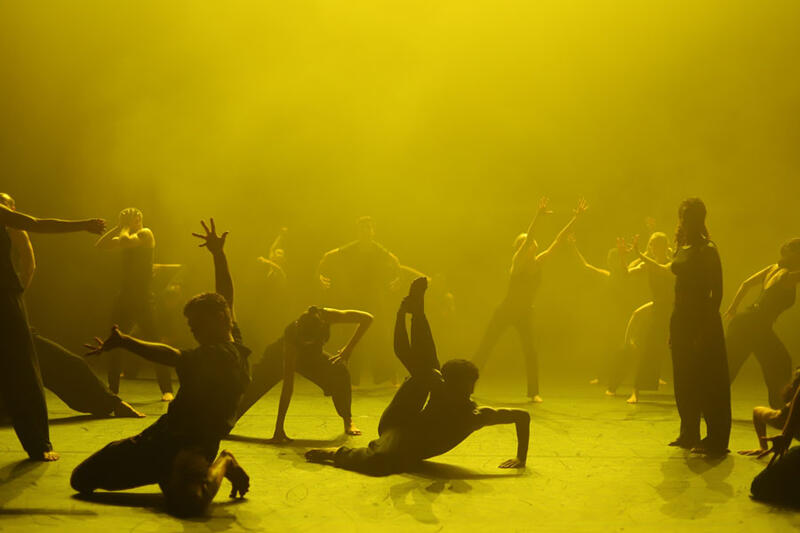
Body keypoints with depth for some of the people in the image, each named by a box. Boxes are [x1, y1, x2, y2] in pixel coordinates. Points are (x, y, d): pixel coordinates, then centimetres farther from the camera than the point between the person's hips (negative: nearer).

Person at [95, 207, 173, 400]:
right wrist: (118, 227, 4)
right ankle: (113, 390, 14)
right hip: (126, 296, 8)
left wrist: (126, 226, -6)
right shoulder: (127, 237, 16)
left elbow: (126, 241, -24)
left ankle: (166, 390, -4)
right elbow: (100, 245, 9)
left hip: (143, 298, -8)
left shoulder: (146, 234, -5)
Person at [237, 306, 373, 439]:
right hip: (281, 356, -2)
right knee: (254, 389, -12)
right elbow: (288, 384, -42)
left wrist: (348, 350, -29)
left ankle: (348, 421, -5)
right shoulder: (292, 334, -42)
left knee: (340, 371, -23)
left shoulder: (326, 316, -37)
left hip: (312, 355, 2)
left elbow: (367, 318, -27)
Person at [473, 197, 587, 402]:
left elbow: (558, 240, -1)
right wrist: (538, 215, -39)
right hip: (506, 310, -4)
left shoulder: (538, 261, 1)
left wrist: (575, 218, -5)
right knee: (485, 347, 0)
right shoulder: (517, 260, -12)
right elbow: (528, 236, -28)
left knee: (530, 350, -9)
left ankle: (534, 392, -1)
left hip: (525, 313, 4)